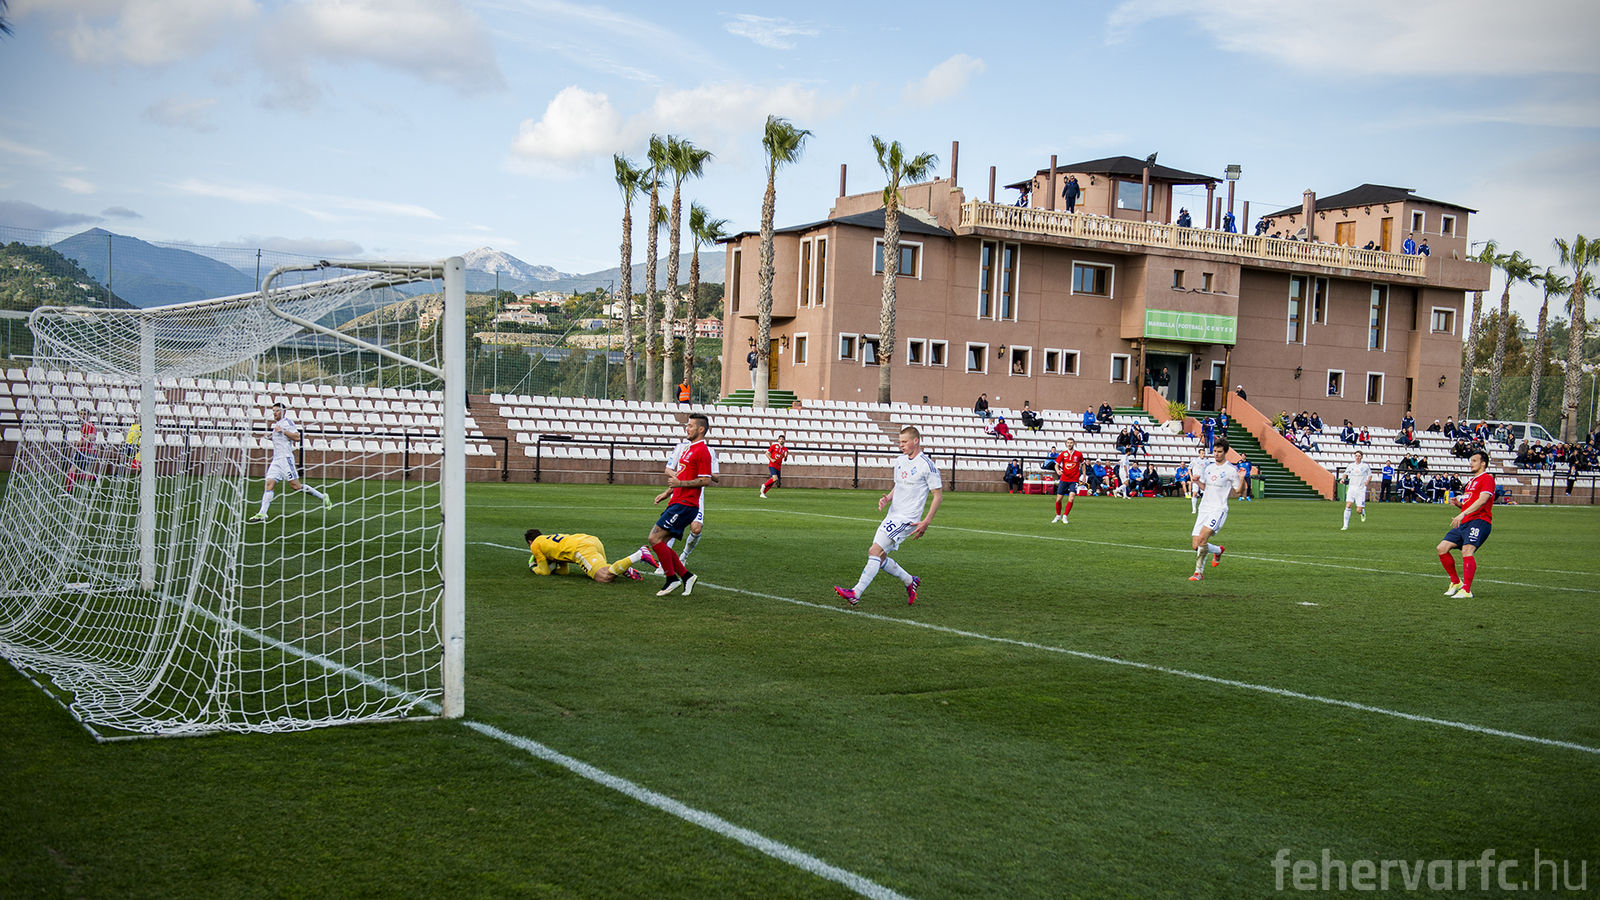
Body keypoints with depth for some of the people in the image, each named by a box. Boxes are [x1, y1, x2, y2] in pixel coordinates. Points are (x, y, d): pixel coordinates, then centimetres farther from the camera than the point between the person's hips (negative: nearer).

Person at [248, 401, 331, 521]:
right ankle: (262, 514, -10)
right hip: (276, 460, 8)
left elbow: (297, 437, -16)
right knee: (269, 484, -4)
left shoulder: (287, 421, -3)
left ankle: (323, 497, 0)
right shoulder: (276, 425, 24)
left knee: (296, 485, -11)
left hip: (285, 458, -8)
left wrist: (282, 431, -19)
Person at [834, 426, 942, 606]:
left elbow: (938, 496, -8)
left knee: (875, 552, -17)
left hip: (907, 520, -9)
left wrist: (926, 522, -14)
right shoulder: (900, 462, 12)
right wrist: (887, 498, 3)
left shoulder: (927, 466, -11)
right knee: (878, 557, 8)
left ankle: (856, 594, -16)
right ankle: (909, 581, 27)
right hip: (892, 516, 9)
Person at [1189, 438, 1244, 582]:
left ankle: (1198, 572, -12)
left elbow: (1239, 492, -1)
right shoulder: (1208, 465, 12)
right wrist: (1197, 481, 5)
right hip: (1204, 509, 6)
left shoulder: (1231, 470, -5)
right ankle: (1219, 550, 31)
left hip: (1219, 510, -6)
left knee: (1202, 538, -25)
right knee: (1196, 546, 0)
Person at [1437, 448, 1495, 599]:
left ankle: (1466, 590, -25)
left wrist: (1463, 514, -27)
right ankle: (1456, 582, 12)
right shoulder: (1471, 481, 26)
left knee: (1467, 550, -25)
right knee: (1442, 548, -1)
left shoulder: (1487, 478, -3)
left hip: (1479, 521, -9)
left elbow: (1482, 500, -18)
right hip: (1464, 523, 9)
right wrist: (1458, 503, 9)